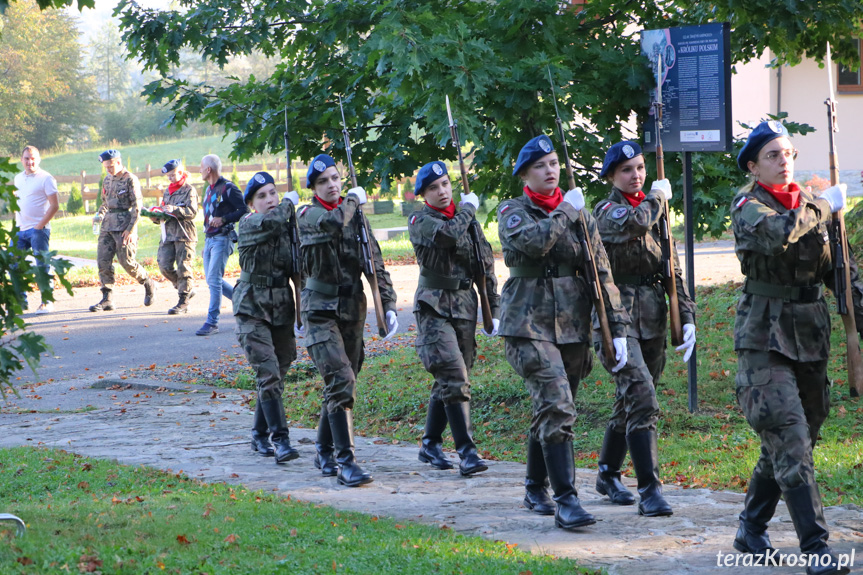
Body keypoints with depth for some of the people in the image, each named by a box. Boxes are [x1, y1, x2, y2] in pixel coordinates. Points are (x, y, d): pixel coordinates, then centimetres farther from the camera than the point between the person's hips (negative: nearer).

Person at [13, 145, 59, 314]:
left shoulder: (46, 178, -6)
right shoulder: (18, 178, 14)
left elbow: (54, 205, -10)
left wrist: (40, 225, -14)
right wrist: (16, 224, 11)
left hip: (38, 229, -7)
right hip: (20, 230, 7)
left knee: (42, 265, -4)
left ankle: (47, 301, 3)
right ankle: (20, 301, 15)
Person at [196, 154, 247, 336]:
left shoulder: (228, 188, -11)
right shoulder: (209, 190, 16)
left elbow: (245, 210, -14)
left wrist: (224, 219, -23)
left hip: (222, 238, -9)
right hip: (209, 238, 9)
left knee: (214, 279, -13)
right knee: (212, 279, 9)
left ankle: (212, 322, -11)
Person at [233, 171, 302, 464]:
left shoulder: (288, 225, 9)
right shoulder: (248, 224, -7)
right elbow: (271, 221, -28)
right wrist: (290, 202, -12)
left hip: (282, 308, 5)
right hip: (253, 308, -5)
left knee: (277, 375, 9)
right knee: (268, 374, -15)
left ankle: (260, 436, 24)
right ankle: (280, 439, -16)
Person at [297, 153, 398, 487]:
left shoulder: (356, 217, 9)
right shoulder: (307, 215, -3)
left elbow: (375, 263, 10)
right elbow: (332, 223, -25)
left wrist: (388, 305, 1)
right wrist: (353, 200, -8)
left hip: (353, 309, 5)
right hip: (321, 309, -5)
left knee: (341, 383, 11)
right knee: (340, 380, -17)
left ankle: (324, 451, 29)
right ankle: (345, 460, -17)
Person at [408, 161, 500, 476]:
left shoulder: (467, 219, 12)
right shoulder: (420, 221, -4)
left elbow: (486, 265, 14)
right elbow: (449, 234, -26)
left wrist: (494, 309, 9)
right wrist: (467, 208, -9)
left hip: (465, 306, 5)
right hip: (434, 307, -5)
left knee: (447, 381, 10)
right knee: (454, 379, -16)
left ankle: (430, 445, 23)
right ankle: (467, 451, -19)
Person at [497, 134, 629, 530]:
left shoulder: (580, 215, 11)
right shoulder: (513, 212, 0)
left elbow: (602, 273, 9)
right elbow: (533, 241, -23)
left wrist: (617, 328, 4)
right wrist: (565, 212, -11)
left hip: (573, 327, 5)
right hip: (529, 324, -4)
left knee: (550, 410, 12)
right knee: (556, 408, -17)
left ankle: (535, 489, 29)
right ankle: (566, 501, -18)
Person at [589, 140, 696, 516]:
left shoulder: (656, 213, 14)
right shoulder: (606, 211, -6)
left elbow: (673, 270, 15)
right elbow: (634, 223, -29)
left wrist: (686, 317, 6)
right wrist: (658, 197, -10)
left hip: (652, 318, 7)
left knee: (629, 400, 15)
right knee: (641, 394, -19)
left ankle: (608, 475, 32)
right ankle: (649, 489, -21)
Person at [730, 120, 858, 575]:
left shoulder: (809, 204, 13)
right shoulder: (747, 206, -5)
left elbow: (837, 265, 14)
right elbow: (777, 232, -27)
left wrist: (856, 306, 1)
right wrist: (826, 207, -14)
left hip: (811, 335, 6)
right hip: (765, 337, -6)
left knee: (785, 444, 11)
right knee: (790, 442, -12)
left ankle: (751, 532, 26)